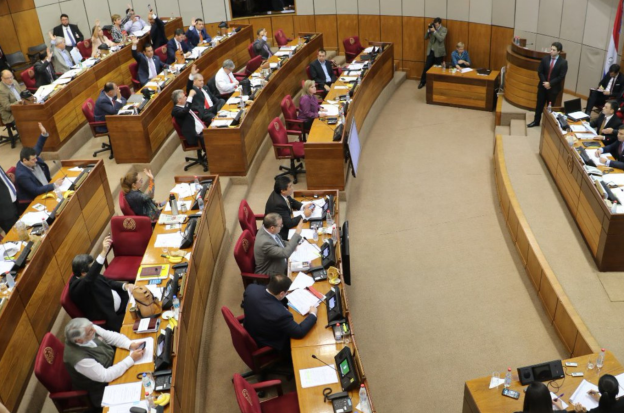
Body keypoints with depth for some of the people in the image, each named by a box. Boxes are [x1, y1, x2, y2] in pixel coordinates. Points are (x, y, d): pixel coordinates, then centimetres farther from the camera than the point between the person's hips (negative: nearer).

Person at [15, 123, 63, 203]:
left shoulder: (31, 157, -8)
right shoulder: (22, 175, -30)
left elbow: (38, 147, 9)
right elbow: (36, 191, -30)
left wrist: (44, 134, -7)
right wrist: (55, 185, -32)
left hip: (47, 187, 9)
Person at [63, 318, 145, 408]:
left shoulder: (89, 330, -20)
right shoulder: (79, 358, -38)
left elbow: (111, 336, -6)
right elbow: (106, 376, -32)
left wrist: (131, 345, -21)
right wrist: (132, 359, -30)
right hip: (101, 388, -7)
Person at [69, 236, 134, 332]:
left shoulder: (87, 275, -3)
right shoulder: (77, 287, -29)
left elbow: (108, 282, 12)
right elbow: (89, 279, -51)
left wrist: (125, 286, -8)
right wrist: (103, 252, -60)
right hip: (111, 318, -9)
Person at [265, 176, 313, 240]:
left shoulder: (281, 194, -8)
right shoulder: (278, 204, -32)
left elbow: (292, 202, 12)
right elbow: (289, 224, -28)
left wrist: (303, 207, -5)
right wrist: (304, 215, -19)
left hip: (284, 224, 8)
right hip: (279, 233, -8)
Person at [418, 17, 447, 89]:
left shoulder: (444, 29, -7)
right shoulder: (432, 28, 5)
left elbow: (441, 39, -21)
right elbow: (425, 37, 4)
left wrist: (434, 31, -23)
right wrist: (428, 30, -12)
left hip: (438, 52, -3)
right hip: (431, 51, 3)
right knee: (426, 67, 3)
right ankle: (423, 82, 14)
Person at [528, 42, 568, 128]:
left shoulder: (563, 62, -10)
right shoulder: (545, 59, -1)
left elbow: (561, 77, -13)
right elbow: (540, 72, 0)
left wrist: (550, 83, -18)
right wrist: (544, 82, -12)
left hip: (553, 88, -3)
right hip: (543, 86, 3)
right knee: (539, 104, 11)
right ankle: (536, 121, 24)